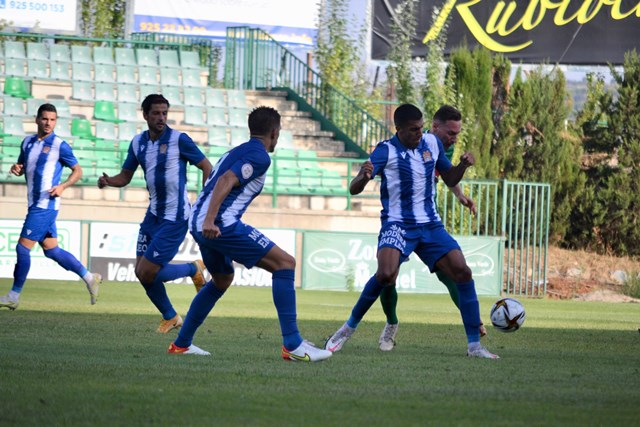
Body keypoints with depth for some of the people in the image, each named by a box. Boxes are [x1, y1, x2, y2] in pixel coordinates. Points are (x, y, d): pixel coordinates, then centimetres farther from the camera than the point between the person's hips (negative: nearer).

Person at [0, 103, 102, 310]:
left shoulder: (59, 145, -7)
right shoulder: (27, 142, 12)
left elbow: (78, 171, 0)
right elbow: (22, 167, 24)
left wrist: (62, 186, -16)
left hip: (45, 205, -8)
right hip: (35, 204, 8)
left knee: (23, 246, -8)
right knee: (51, 250, 10)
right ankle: (89, 278, 20)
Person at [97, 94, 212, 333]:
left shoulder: (179, 140, -12)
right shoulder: (138, 143, 5)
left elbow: (207, 168, -7)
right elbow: (125, 176, 13)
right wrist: (108, 181, -10)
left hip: (175, 218, -7)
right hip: (154, 213, 7)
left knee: (147, 273, -12)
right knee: (141, 272, 6)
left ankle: (194, 270, 13)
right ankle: (170, 317, 26)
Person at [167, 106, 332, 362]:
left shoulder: (235, 152, 24)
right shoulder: (260, 157, -6)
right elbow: (226, 181, -20)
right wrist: (210, 220, -28)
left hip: (199, 223, 10)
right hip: (220, 224, -10)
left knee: (222, 280, 32)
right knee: (284, 263, -10)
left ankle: (181, 344, 34)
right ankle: (292, 345, -17)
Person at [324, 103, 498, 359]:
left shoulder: (432, 143, 5)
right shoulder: (386, 151, -9)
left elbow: (449, 179, 19)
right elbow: (354, 189, -15)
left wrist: (463, 166, -3)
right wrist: (363, 177, -38)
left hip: (430, 225, 5)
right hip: (397, 225, -5)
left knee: (463, 272, -10)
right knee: (386, 275, -29)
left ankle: (474, 345, -2)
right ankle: (349, 328, -7)